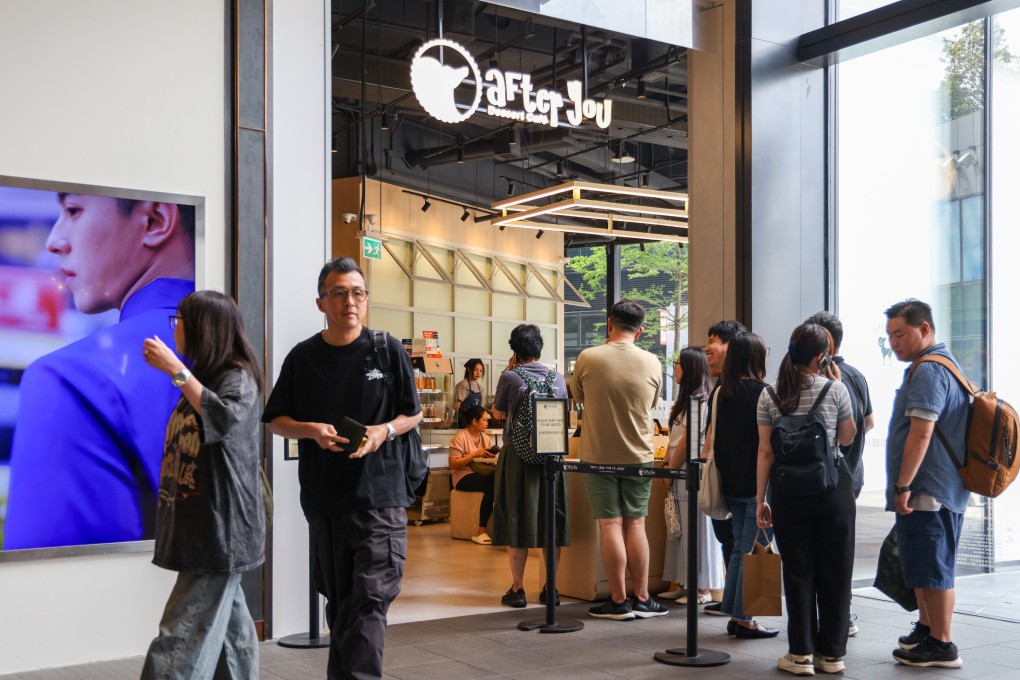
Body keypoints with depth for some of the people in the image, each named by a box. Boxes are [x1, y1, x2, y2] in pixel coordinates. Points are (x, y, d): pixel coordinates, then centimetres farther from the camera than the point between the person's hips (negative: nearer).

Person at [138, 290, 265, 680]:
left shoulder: (238, 377, -9)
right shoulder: (203, 378, 17)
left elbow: (225, 417, -32)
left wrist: (175, 370, -28)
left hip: (220, 527, -9)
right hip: (198, 524, 9)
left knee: (187, 632, -12)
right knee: (226, 621, 14)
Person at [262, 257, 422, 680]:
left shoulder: (388, 351, 2)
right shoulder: (303, 357, 6)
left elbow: (413, 414, 9)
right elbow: (275, 421, 10)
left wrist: (385, 430, -12)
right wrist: (312, 430, -10)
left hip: (379, 496, -2)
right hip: (323, 498, 2)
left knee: (370, 599, -9)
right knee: (339, 601, 14)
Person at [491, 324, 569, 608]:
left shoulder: (510, 378, -8)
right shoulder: (557, 379, 2)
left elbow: (497, 413, 7)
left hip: (517, 455, -3)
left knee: (516, 521, 5)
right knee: (551, 520, 10)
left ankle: (518, 588, 7)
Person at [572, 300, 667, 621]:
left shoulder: (588, 358, -10)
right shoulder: (652, 363, -4)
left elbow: (577, 395, 8)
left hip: (599, 456, -2)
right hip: (638, 456, 2)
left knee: (610, 525, 3)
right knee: (635, 524, 10)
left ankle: (618, 601, 7)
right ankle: (641, 599, 14)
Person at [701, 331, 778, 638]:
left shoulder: (719, 392, 7)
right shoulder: (761, 392, -12)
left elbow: (710, 440, 12)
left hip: (730, 483, 7)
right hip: (756, 483, -7)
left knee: (739, 546, 15)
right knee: (753, 549, -1)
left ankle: (734, 614, 18)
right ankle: (744, 618, 3)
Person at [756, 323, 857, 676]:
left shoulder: (769, 396, -2)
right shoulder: (836, 390, -5)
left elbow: (765, 452, -2)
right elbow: (847, 438, 10)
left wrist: (760, 499, 5)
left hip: (789, 490, 1)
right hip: (832, 487, -1)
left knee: (798, 571, 7)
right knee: (835, 571, 9)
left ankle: (801, 654, 11)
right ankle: (832, 653, 16)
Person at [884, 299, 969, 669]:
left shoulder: (927, 371, -16)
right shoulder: (946, 364, 17)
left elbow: (921, 434, -24)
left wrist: (903, 486, -19)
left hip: (927, 492, -11)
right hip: (943, 489, 11)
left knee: (932, 568, -4)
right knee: (926, 567, 19)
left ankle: (941, 645, 3)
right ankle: (926, 629, 30)